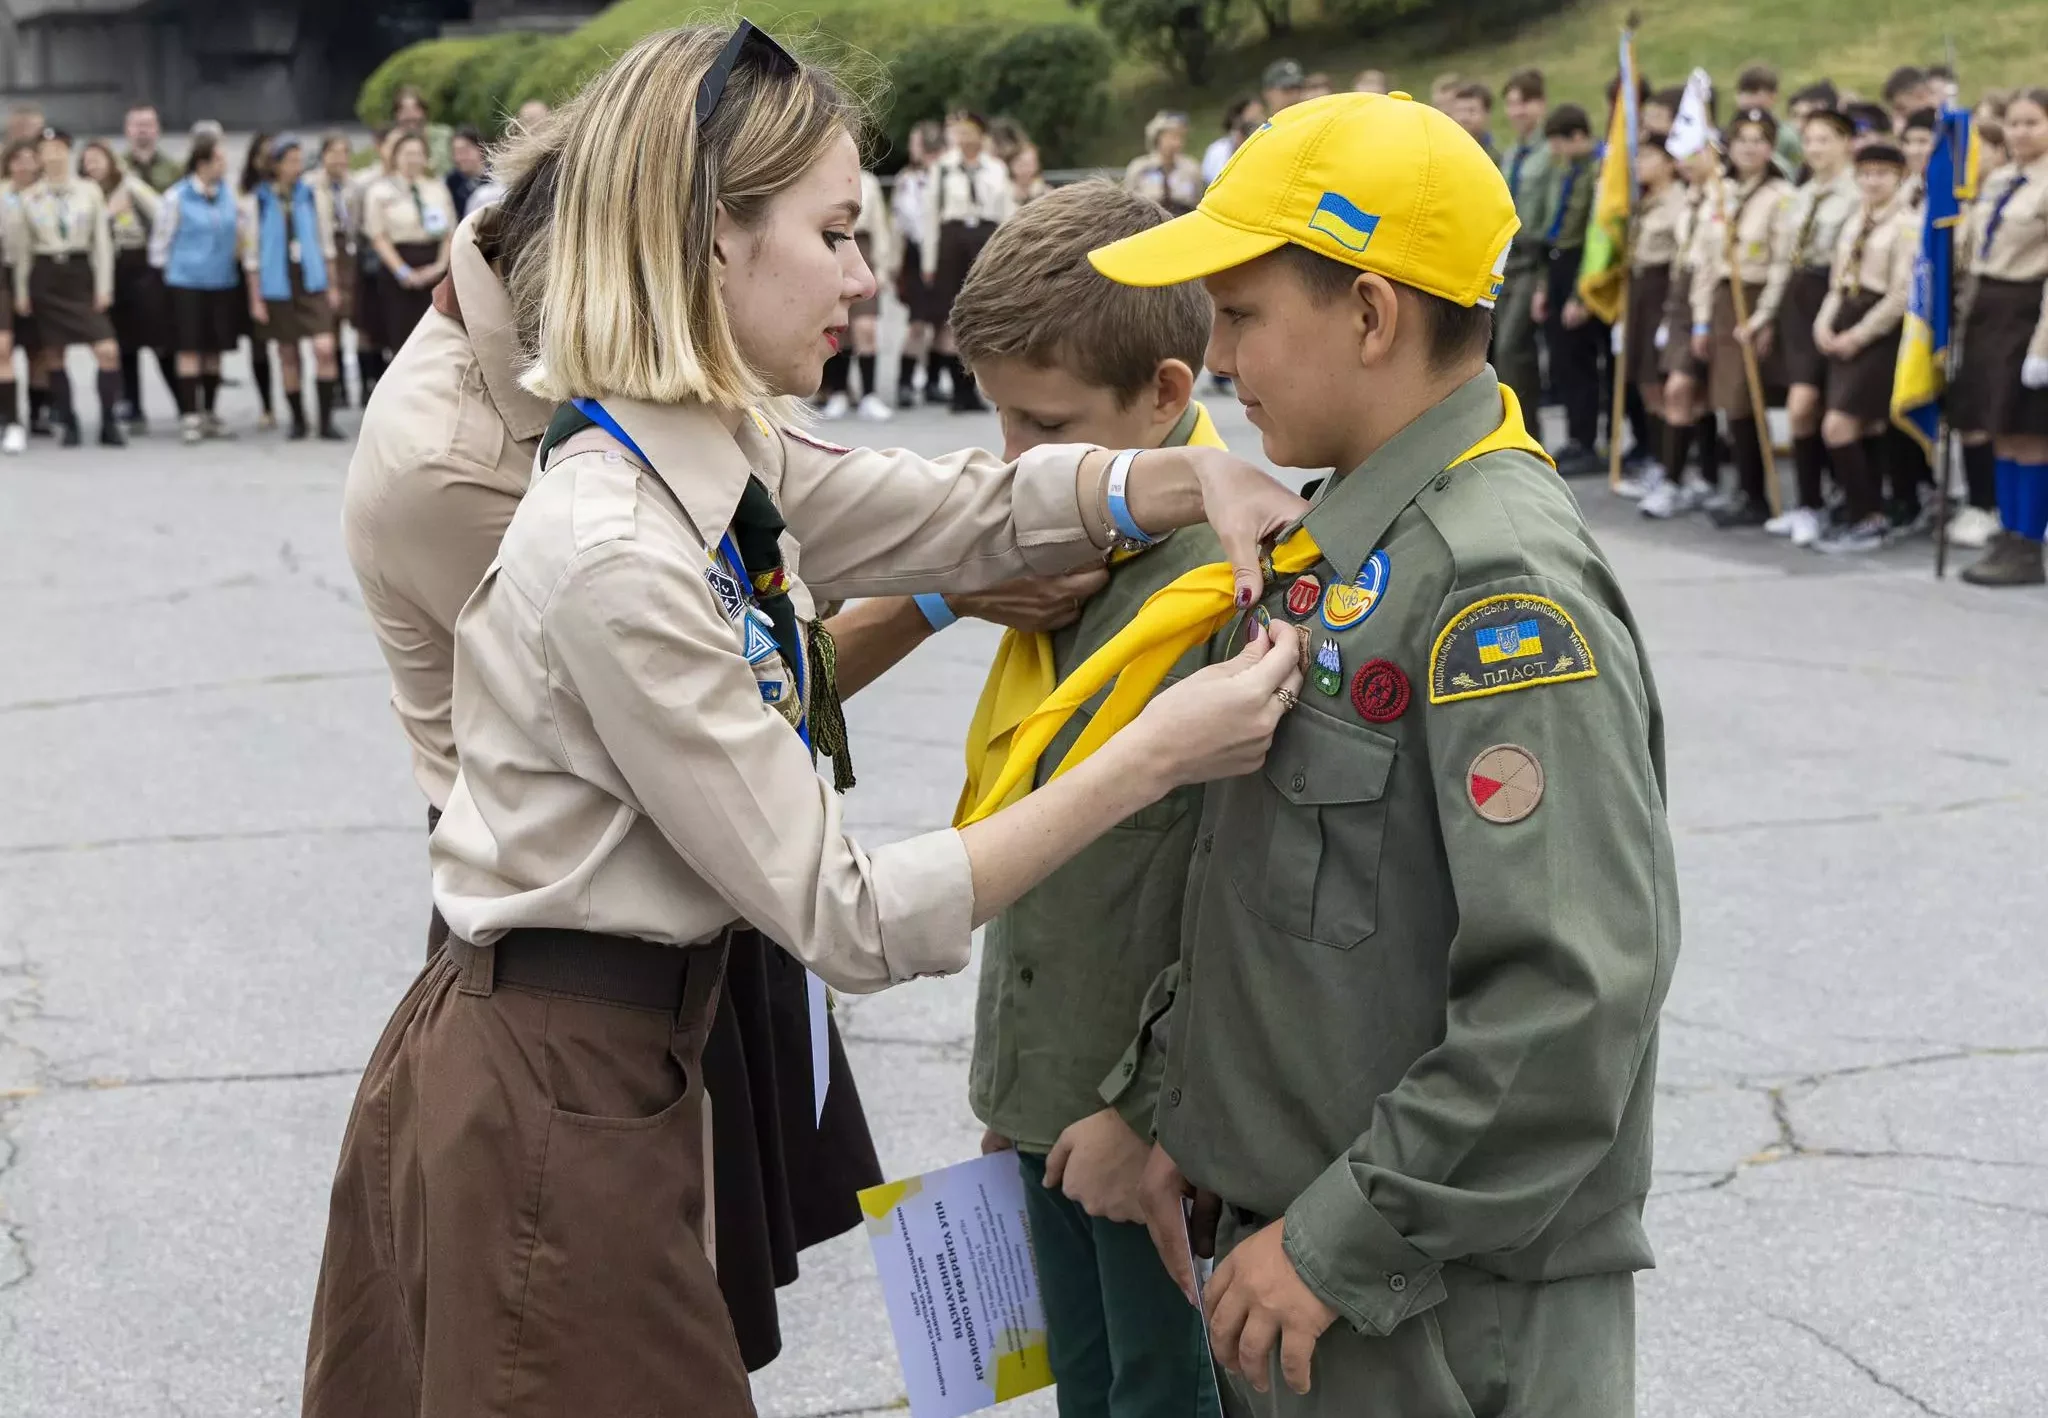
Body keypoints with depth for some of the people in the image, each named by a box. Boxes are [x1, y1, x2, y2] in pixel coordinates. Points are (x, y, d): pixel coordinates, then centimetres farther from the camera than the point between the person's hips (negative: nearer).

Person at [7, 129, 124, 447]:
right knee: (52, 356, 3)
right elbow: (22, 248, 6)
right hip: (45, 277, 1)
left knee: (108, 350, -12)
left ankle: (109, 424, -2)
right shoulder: (28, 197, 3)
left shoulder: (90, 191, 2)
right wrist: (21, 291, 2)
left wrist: (104, 286, -3)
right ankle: (68, 425, 14)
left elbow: (102, 240, 3)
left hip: (80, 273, -1)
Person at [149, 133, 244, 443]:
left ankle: (209, 412, 20)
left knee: (214, 349, 9)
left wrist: (234, 260, 13)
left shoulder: (228, 192, 5)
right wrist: (163, 271, 4)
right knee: (190, 349, -6)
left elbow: (238, 230, 17)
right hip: (187, 281, -4)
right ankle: (190, 416, -4)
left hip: (223, 281, 4)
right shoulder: (177, 196, -8)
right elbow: (161, 237, -1)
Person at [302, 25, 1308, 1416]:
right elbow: (849, 919, -22)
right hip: (549, 1106, -9)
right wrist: (1152, 759, -22)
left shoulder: (722, 465, 1)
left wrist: (1194, 476, -6)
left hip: (613, 1061, 9)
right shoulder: (617, 556, -26)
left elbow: (977, 506, 13)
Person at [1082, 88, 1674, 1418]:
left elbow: (1574, 995, -26)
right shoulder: (1345, 537, 8)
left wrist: (1344, 1242, -21)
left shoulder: (1505, 584, -20)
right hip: (1298, 1260, 8)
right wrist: (1197, 1120, 10)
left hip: (1446, 1310, -8)